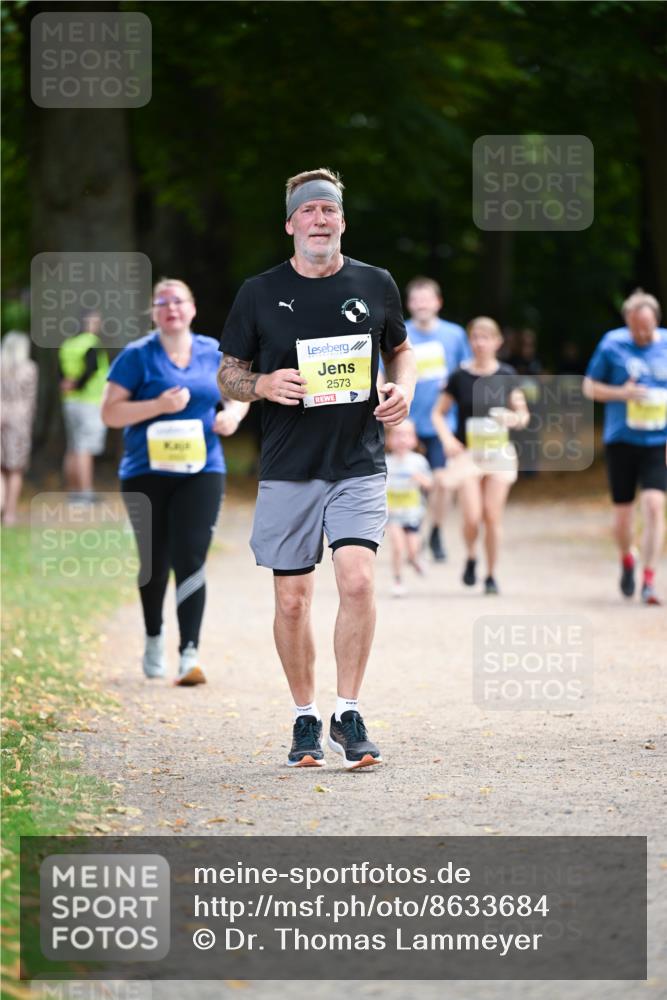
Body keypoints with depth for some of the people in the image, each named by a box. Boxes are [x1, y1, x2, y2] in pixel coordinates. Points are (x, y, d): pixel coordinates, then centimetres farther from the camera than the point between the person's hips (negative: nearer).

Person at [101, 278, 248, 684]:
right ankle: (154, 636, 38)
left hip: (202, 471, 1)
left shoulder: (213, 352, 6)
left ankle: (190, 653, -17)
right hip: (147, 473, 0)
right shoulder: (137, 356, -4)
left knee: (190, 560, -12)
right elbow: (110, 412, -8)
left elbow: (240, 392, 21)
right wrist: (159, 405, -21)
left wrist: (234, 414, -2)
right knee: (154, 563, 12)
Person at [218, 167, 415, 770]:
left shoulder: (374, 285, 6)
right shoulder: (260, 293, 2)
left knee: (358, 581, -17)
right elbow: (228, 375, 8)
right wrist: (264, 385, -13)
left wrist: (404, 388, 0)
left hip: (359, 465, 0)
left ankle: (348, 714, -6)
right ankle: (306, 720, 18)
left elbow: (400, 350, 21)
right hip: (288, 470, 0)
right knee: (292, 598, 2)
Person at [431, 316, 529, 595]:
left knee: (493, 517, -1)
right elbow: (438, 413, 7)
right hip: (467, 452, -1)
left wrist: (516, 419, -15)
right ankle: (471, 559, 19)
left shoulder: (507, 375, 3)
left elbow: (523, 414, 8)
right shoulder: (460, 376, -1)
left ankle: (491, 575, 12)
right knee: (472, 517, -11)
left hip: (499, 452, 1)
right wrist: (447, 439, -10)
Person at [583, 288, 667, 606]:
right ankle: (627, 561, 37)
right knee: (622, 513, 5)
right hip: (621, 441, 0)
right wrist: (621, 393, -13)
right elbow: (589, 387, 4)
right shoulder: (612, 344, -3)